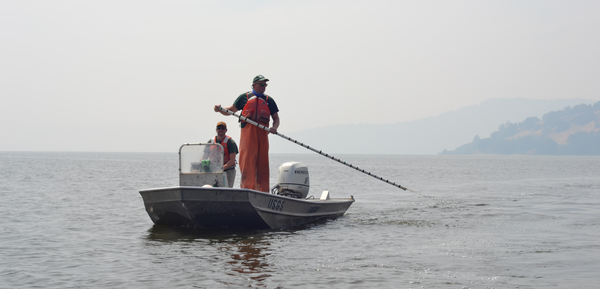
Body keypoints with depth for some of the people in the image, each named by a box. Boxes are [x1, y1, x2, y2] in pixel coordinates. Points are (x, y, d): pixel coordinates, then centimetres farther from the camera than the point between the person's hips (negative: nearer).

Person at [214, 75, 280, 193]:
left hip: (263, 132, 2)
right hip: (248, 131, -2)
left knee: (262, 162, 3)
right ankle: (248, 187, -14)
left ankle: (263, 189, 8)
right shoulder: (244, 97, 13)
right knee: (247, 160, -11)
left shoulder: (269, 100, 18)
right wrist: (220, 110, -3)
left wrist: (274, 127, -5)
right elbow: (232, 110, 16)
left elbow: (276, 118, 16)